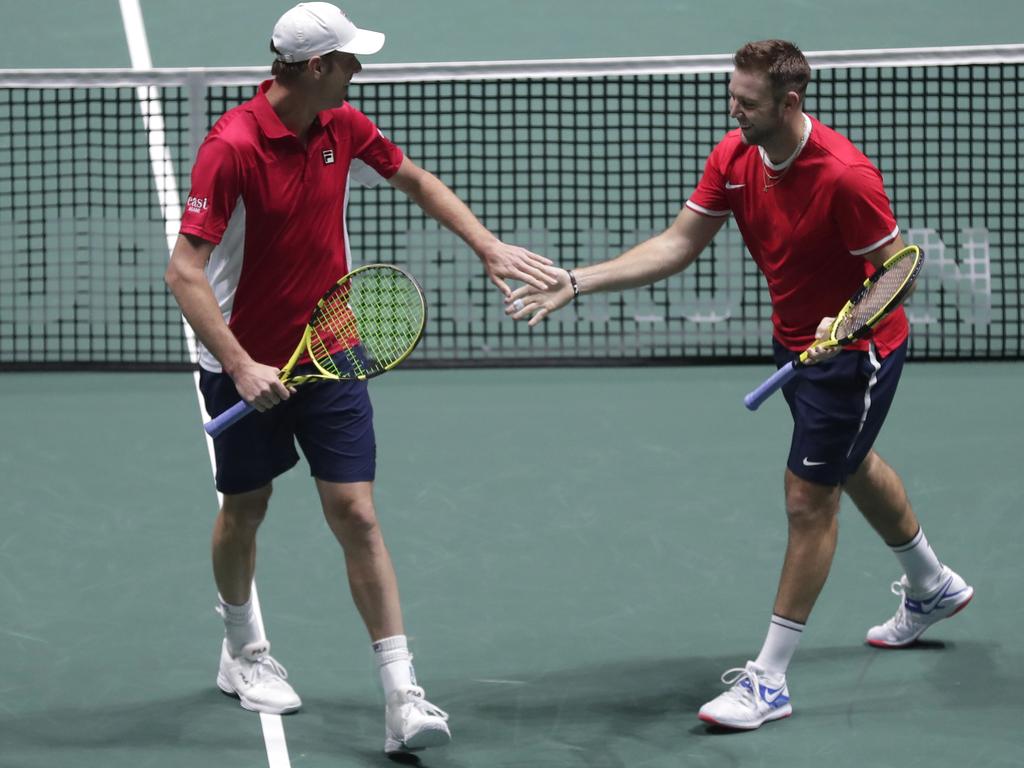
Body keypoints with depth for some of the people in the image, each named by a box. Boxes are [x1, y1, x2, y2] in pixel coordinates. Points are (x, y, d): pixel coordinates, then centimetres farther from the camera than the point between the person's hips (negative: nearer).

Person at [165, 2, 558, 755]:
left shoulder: (343, 128, -3)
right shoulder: (232, 146, -22)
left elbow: (417, 180, 17)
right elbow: (185, 271, -24)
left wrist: (490, 248, 9)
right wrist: (242, 367, -31)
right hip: (248, 367, -4)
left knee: (356, 514, -5)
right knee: (245, 508, 15)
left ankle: (403, 699, -8)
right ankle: (242, 651, 42)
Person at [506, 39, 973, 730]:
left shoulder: (844, 175, -32)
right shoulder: (735, 157, -11)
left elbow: (899, 268, -23)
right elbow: (678, 245, -7)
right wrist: (576, 284, -15)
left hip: (855, 353, -9)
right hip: (796, 341, 9)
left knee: (809, 499, -7)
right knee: (854, 467, 27)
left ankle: (769, 680, 0)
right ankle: (933, 587, 54)